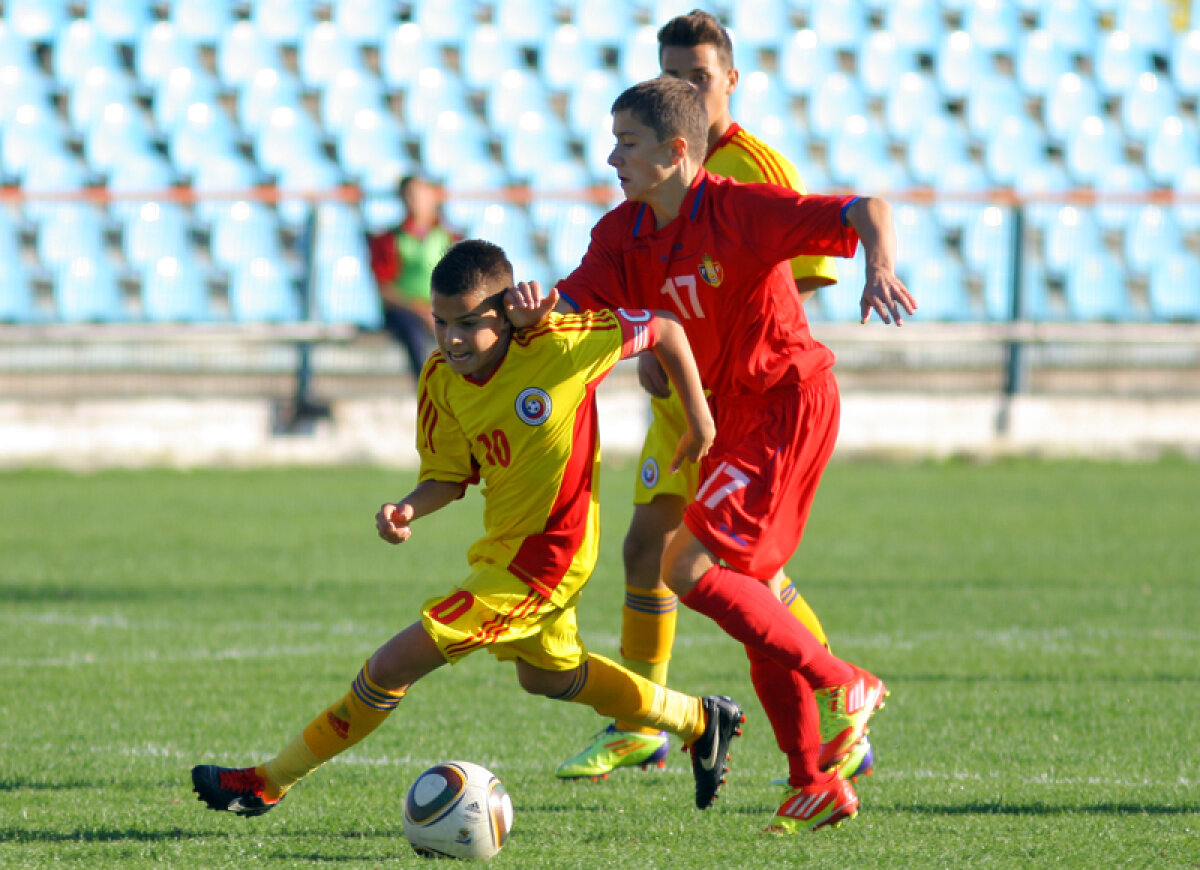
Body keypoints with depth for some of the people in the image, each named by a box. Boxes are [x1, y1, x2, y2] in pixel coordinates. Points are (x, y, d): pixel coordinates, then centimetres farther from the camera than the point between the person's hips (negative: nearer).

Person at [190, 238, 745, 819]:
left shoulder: (557, 345, -24)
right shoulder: (442, 378, -7)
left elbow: (664, 329, -12)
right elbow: (450, 475, 3)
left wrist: (700, 420, -3)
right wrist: (409, 509, -18)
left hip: (542, 555, -8)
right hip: (501, 547, 8)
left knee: (393, 666, -12)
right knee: (548, 674, 33)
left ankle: (269, 783, -1)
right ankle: (699, 722, 50)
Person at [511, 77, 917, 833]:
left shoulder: (740, 210, -17)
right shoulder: (624, 235, 3)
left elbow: (866, 211, -20)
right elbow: (573, 305, -6)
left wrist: (881, 266, -40)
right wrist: (531, 310, -29)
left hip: (789, 405, -9)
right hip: (731, 421, 9)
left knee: (689, 567, -18)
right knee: (747, 595, 11)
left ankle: (843, 686, -10)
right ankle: (817, 784, 18)